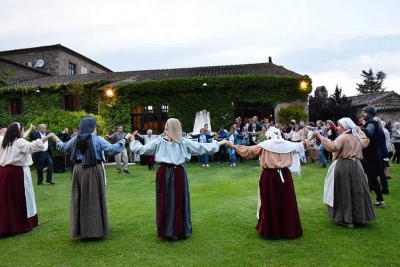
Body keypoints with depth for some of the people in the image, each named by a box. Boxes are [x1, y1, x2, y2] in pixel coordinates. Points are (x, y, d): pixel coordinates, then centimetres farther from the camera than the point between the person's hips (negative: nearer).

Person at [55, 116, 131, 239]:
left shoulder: (76, 139, 3)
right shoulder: (97, 139, -12)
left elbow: (63, 147, 20)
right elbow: (113, 150, -18)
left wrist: (57, 140, 40)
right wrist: (124, 139, -10)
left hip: (79, 171, 5)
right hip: (94, 171, -4)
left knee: (80, 200, 12)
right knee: (94, 200, 4)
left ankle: (80, 229, 20)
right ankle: (96, 229, 11)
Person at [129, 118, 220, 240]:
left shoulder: (158, 142, 1)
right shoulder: (185, 142, 1)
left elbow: (141, 149, 5)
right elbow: (201, 147, 4)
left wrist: (133, 141, 23)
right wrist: (216, 143, 16)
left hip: (164, 173, 0)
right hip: (179, 173, 0)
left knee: (165, 202, 9)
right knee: (179, 201, 9)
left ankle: (167, 231, 16)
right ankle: (180, 231, 18)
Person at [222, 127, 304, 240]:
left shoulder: (264, 145, -3)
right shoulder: (287, 144, 6)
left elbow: (248, 150, -2)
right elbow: (300, 145, 24)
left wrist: (232, 146, 6)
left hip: (270, 177, -2)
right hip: (285, 176, 3)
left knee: (270, 204, 7)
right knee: (286, 203, 11)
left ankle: (270, 230, 17)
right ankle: (289, 230, 21)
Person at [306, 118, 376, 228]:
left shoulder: (343, 137, -13)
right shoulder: (357, 137, 11)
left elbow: (332, 147, -30)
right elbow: (365, 142, 33)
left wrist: (319, 136, -29)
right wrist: (359, 130, 34)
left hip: (344, 166, -7)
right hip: (356, 165, 7)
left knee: (345, 192, 0)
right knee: (356, 191, 13)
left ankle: (348, 219, 3)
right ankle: (359, 217, 22)